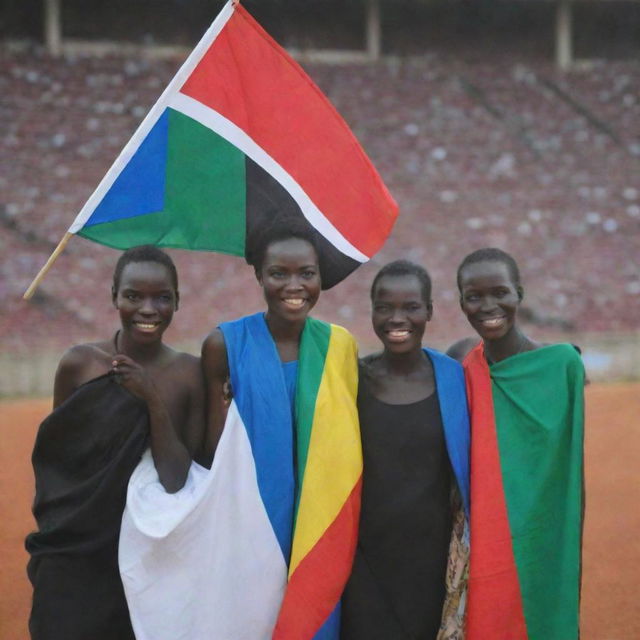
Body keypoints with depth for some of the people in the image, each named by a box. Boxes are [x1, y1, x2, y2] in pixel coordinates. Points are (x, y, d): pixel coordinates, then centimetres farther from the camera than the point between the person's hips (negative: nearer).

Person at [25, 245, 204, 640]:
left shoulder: (188, 374, -6)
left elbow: (179, 481, -10)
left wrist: (155, 403, -20)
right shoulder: (79, 364, -6)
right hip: (71, 561, 0)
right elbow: (52, 458, 3)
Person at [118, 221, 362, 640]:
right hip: (250, 530, -2)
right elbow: (215, 452, -3)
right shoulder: (226, 345, -6)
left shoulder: (340, 346, 0)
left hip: (320, 533, 2)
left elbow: (350, 446, 6)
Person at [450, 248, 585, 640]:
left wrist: (574, 548, -5)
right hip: (483, 553, 2)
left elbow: (575, 466, -4)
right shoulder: (463, 375, 2)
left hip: (545, 549, -2)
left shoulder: (563, 362, -6)